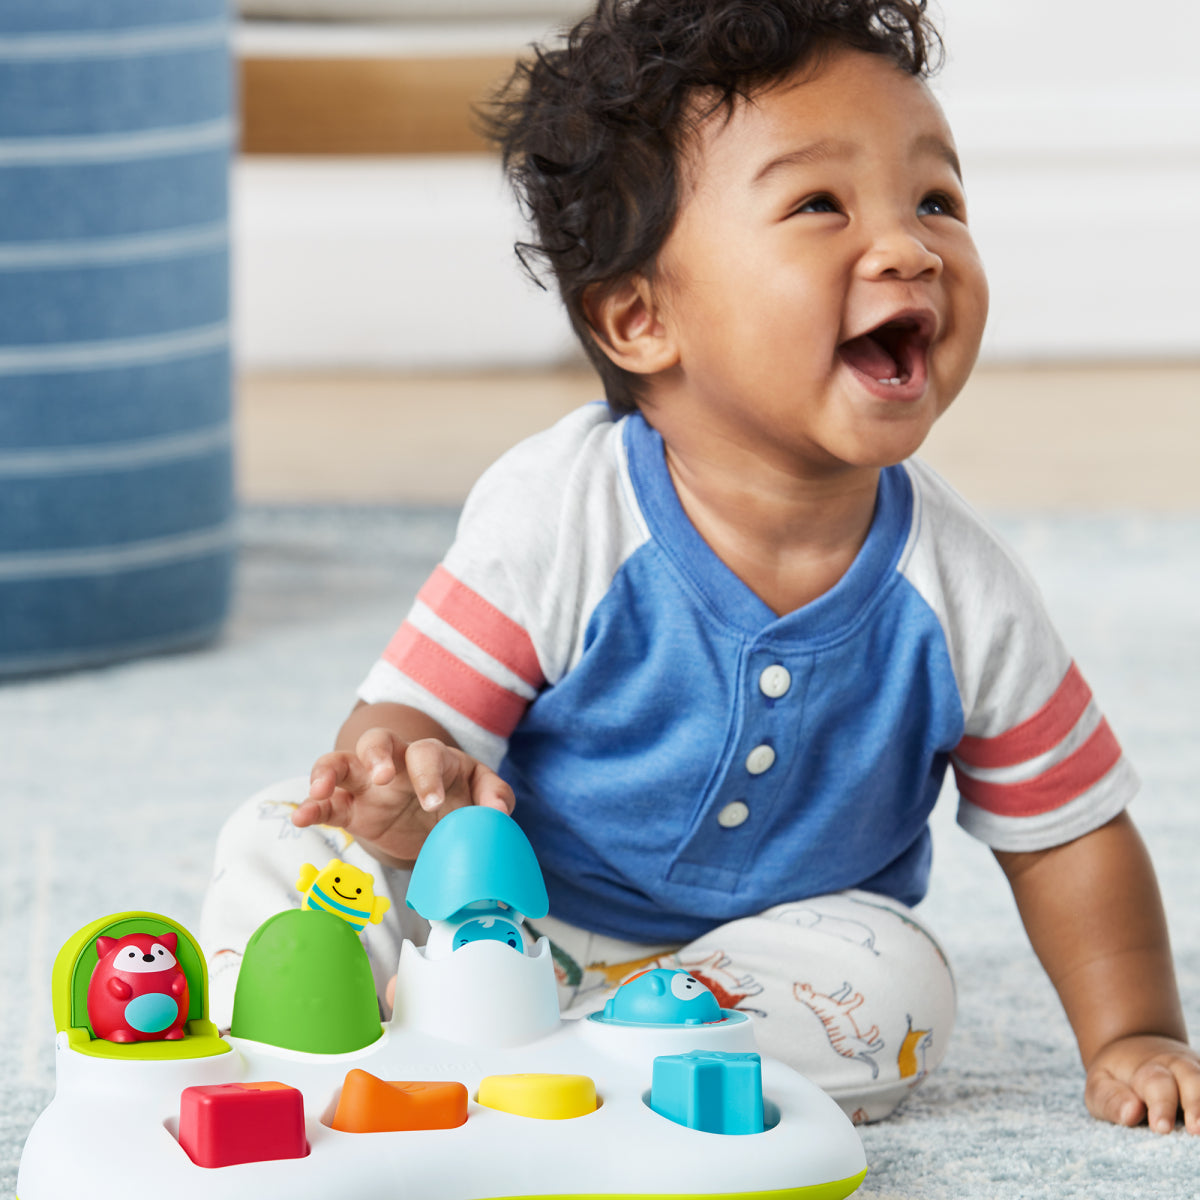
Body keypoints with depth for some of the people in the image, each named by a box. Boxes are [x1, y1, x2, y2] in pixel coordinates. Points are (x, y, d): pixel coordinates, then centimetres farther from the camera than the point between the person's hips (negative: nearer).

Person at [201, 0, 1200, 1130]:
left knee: (892, 984, -28)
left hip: (775, 936, 2)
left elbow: (1066, 830, 0)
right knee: (282, 843, -19)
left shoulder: (959, 599, -14)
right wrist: (413, 793, -42)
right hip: (519, 907, -2)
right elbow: (406, 723, -18)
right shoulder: (558, 518, -21)